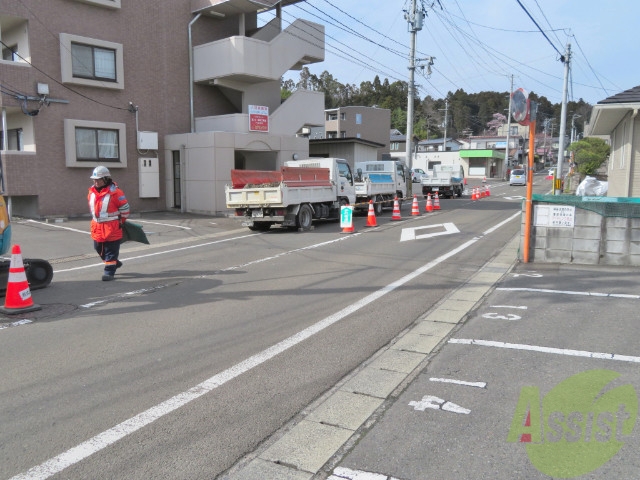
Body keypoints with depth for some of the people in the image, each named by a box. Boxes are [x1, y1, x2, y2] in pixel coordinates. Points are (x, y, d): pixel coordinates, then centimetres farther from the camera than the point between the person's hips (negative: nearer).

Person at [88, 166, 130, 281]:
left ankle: (109, 271, 9)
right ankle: (115, 263, 36)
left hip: (112, 227, -7)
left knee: (111, 250, 0)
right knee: (98, 248, 16)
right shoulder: (91, 192, 7)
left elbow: (125, 208, -6)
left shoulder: (114, 192, -13)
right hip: (97, 226, 7)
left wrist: (120, 222, 3)